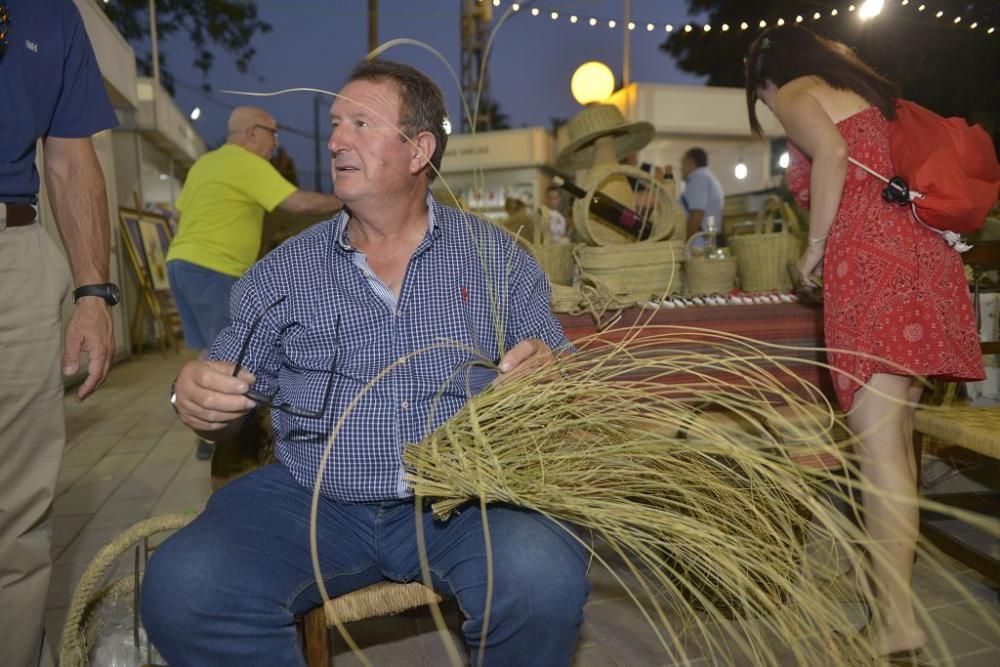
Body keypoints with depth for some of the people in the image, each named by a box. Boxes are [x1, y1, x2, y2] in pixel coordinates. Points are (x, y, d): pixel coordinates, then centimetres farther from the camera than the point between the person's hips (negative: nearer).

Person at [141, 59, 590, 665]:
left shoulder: (498, 257, 5)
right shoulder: (281, 273, 8)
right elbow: (229, 406, 11)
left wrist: (544, 374, -17)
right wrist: (198, 400, -12)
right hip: (313, 500, 2)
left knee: (545, 580, -29)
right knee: (182, 589, -22)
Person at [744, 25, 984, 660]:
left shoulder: (793, 93, 7)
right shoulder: (859, 88, 30)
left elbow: (832, 154, -14)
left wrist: (816, 246, -5)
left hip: (873, 263, -8)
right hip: (923, 257, 9)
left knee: (878, 444, -12)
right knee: (897, 435, 14)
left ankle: (897, 621, -12)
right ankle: (896, 564, 26)